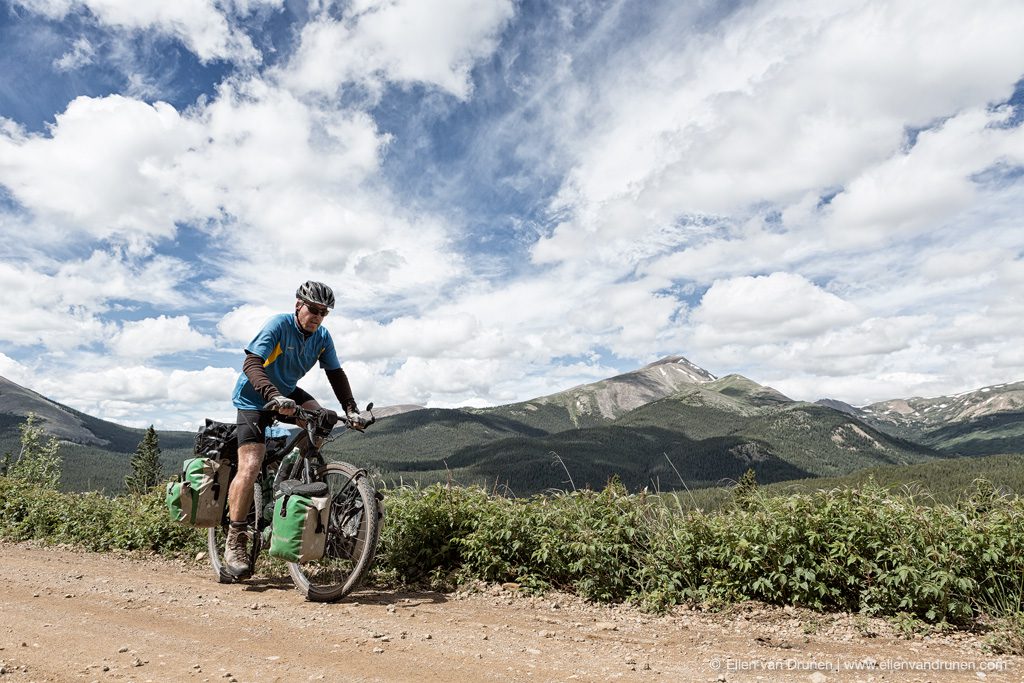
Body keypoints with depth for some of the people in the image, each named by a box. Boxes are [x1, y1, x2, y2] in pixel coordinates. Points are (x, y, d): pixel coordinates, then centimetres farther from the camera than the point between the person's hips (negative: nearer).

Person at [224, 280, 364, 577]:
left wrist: (350, 409, -14)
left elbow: (336, 374, -2)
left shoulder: (322, 337, -6)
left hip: (287, 392, 6)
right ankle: (234, 541, -6)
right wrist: (273, 396, -48)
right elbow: (251, 363, -32)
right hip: (254, 398, -6)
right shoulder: (279, 324, -23)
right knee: (250, 465, -16)